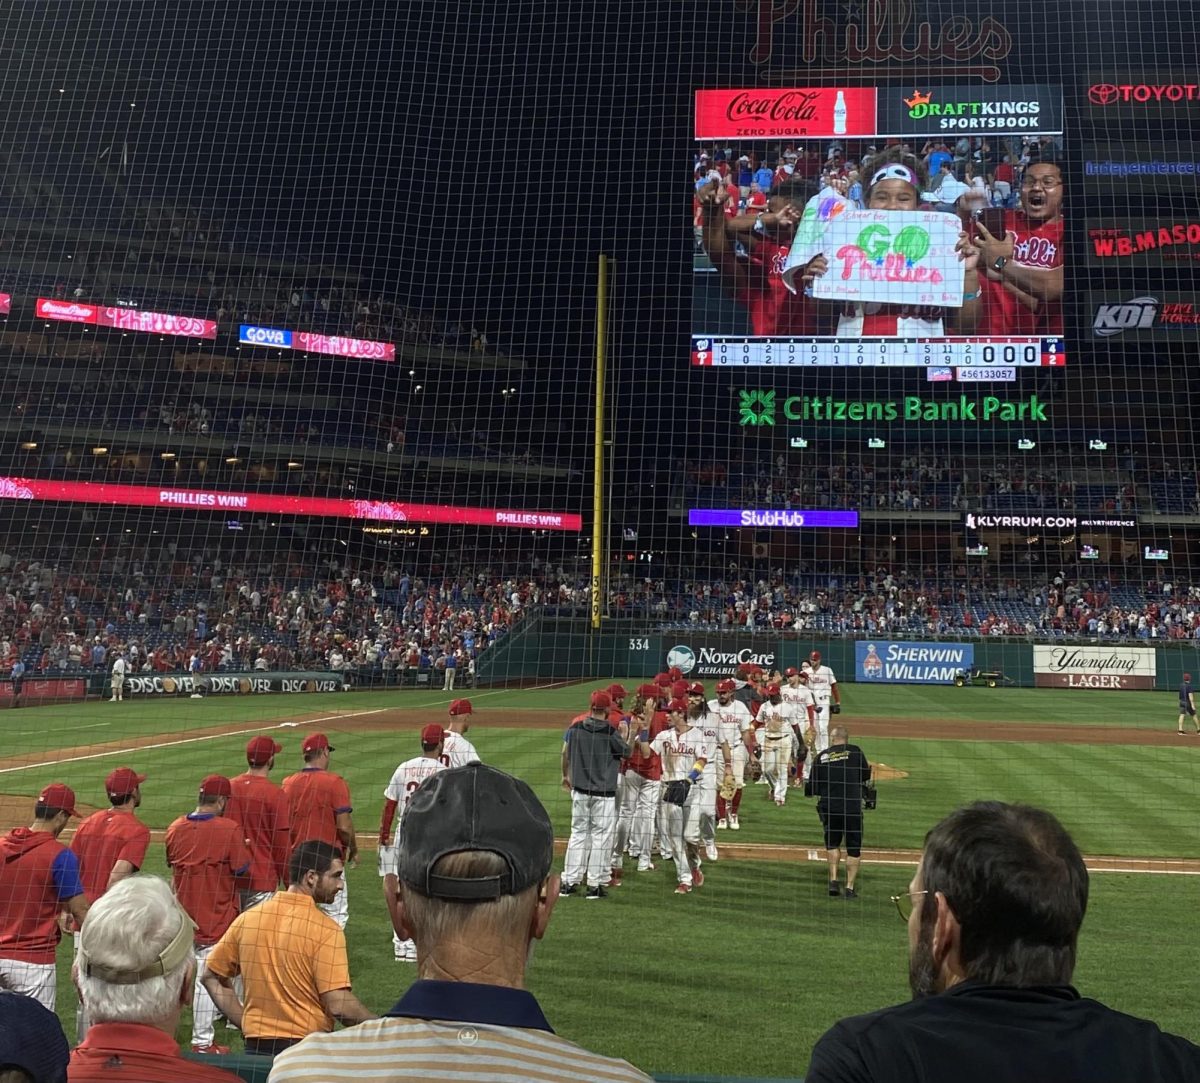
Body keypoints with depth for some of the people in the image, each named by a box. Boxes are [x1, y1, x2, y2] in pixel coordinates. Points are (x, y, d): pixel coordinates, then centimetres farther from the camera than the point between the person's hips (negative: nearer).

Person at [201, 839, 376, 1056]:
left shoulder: (247, 919, 2)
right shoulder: (325, 929, -14)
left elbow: (210, 976, 11)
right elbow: (338, 1005, -18)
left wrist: (245, 1022, 13)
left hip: (256, 1046, 5)